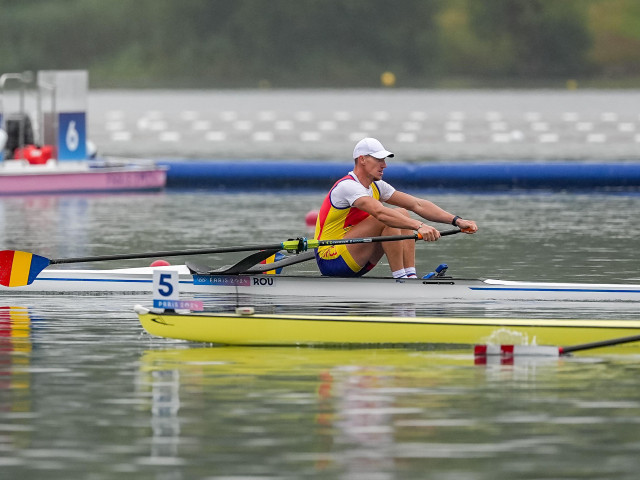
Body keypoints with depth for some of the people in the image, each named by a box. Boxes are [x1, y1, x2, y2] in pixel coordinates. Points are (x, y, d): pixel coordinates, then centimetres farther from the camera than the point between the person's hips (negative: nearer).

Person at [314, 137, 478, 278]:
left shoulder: (376, 187, 10)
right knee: (387, 221, -24)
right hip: (330, 262, -9)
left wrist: (457, 221, -4)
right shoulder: (348, 186, -19)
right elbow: (380, 213, -36)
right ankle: (399, 277, -21)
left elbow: (417, 205, 6)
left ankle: (411, 275, -10)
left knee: (402, 214, 0)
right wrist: (419, 226, -45)